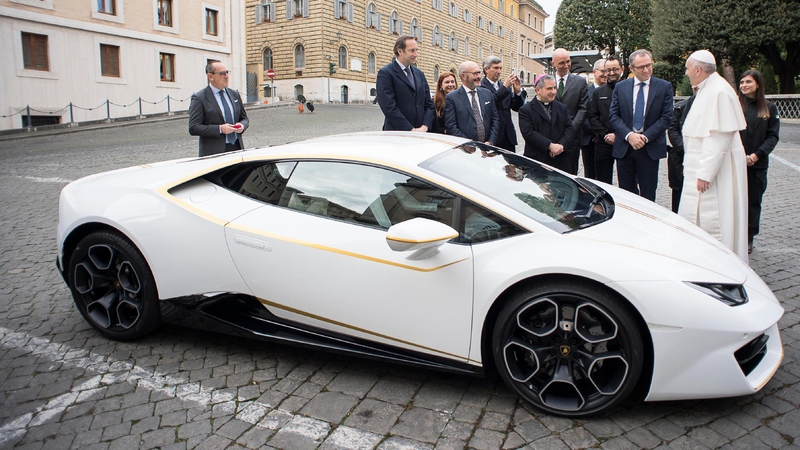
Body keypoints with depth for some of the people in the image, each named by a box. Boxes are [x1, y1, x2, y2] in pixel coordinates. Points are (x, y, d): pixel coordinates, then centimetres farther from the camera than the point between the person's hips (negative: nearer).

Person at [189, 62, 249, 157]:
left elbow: (244, 118, 21)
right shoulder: (199, 98, -4)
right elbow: (193, 128, -10)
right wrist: (220, 129, -19)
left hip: (237, 148, 5)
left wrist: (242, 125, -3)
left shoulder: (234, 94, 14)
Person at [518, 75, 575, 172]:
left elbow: (569, 128, 9)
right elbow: (528, 133, -12)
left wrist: (561, 145, -10)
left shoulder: (562, 108, 16)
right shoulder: (526, 110, -1)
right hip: (536, 160, -4)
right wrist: (550, 145, -18)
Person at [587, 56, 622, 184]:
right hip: (603, 143, 2)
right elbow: (592, 116, 7)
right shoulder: (598, 92, 13)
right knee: (603, 181, 6)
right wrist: (605, 134, -5)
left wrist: (617, 135, -12)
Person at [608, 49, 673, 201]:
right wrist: (629, 135, -14)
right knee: (626, 193, 8)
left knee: (648, 195, 3)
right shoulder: (620, 87, 6)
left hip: (650, 148, -1)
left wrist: (646, 137, -14)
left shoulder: (664, 87, 2)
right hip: (624, 147, 1)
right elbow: (613, 115, 1)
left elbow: (666, 117, -3)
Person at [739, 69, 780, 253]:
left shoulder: (769, 108, 5)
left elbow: (773, 135, 2)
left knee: (753, 201, 7)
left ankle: (748, 239, 16)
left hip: (758, 164, 2)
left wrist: (757, 155, -11)